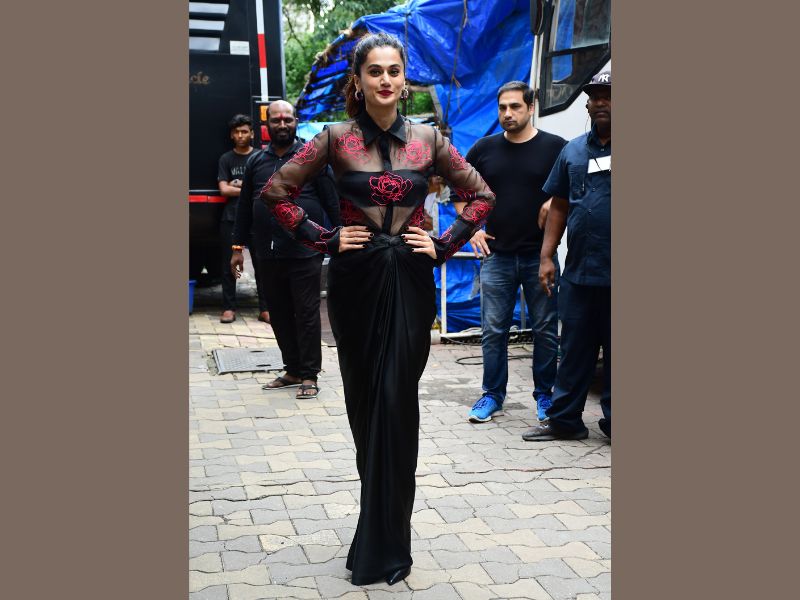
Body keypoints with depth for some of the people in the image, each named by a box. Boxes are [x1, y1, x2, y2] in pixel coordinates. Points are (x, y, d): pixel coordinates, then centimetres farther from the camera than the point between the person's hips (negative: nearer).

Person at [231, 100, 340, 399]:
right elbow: (244, 206, 14)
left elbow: (331, 201, 0)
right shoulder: (256, 161, 11)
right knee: (279, 315, 10)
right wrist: (238, 247, 11)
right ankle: (292, 370, 22)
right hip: (268, 255, 4)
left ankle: (309, 375, 9)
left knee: (307, 315, 0)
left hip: (305, 253, -4)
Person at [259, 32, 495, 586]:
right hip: (355, 281, 0)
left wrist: (444, 246, 0)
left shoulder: (428, 139, 2)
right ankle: (381, 528, 28)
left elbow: (481, 195, 10)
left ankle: (384, 545, 8)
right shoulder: (337, 138, -1)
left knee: (396, 402, -4)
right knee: (364, 401, 8)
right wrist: (325, 240, -4)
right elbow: (278, 191, 2)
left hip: (410, 281, 0)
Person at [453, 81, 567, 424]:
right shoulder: (485, 148, 6)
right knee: (493, 330, 5)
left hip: (540, 255, -1)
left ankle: (545, 395, 19)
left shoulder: (556, 148, -1)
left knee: (546, 330, 6)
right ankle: (493, 395, 16)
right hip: (496, 255, 2)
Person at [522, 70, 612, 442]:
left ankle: (613, 420, 16)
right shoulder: (573, 151, 13)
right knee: (575, 349, 10)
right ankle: (564, 420, 19)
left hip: (615, 273, -4)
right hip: (578, 271, 4)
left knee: (615, 351, 5)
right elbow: (559, 206, 16)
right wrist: (547, 256, 9)